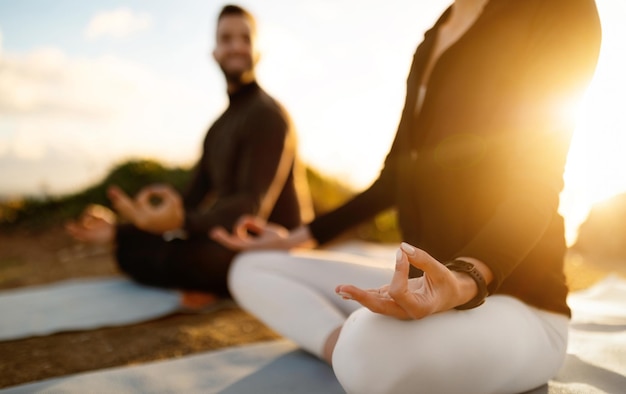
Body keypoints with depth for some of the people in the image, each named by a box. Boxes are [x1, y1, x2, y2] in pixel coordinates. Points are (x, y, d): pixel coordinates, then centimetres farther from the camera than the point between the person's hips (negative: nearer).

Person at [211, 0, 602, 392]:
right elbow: (398, 175, 15)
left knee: (372, 350, -41)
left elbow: (535, 189, -18)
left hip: (518, 301, -8)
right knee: (250, 269, 4)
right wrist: (304, 237, 18)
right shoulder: (433, 40, 14)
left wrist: (465, 280, -37)